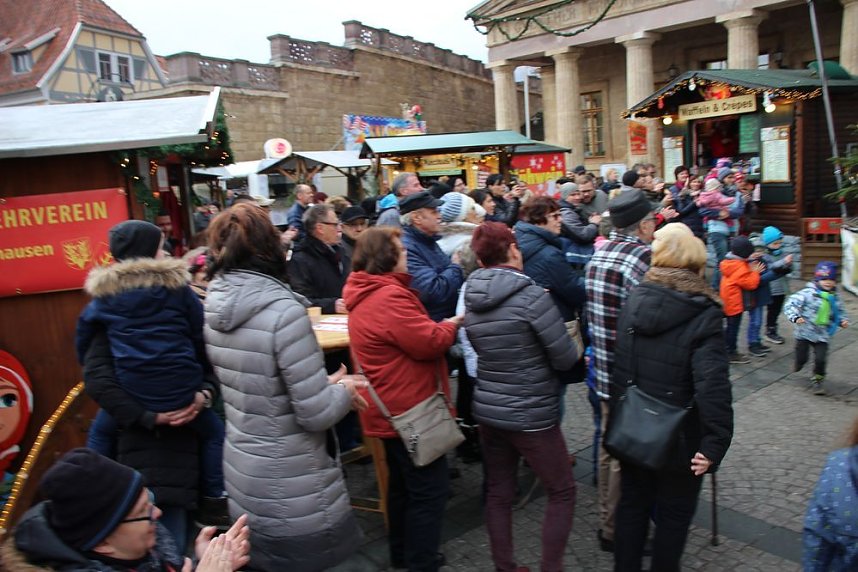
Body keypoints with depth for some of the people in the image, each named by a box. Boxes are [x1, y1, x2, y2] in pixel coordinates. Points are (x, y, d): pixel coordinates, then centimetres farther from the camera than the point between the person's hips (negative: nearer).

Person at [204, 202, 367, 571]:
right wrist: (345, 390, -3)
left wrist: (326, 384, 6)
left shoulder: (214, 308, -2)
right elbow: (315, 414, -23)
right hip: (289, 486, -6)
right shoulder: (283, 310, -25)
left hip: (243, 474, 7)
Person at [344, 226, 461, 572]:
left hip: (391, 407, 11)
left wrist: (437, 326, 5)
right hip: (408, 409, -11)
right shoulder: (388, 296, -24)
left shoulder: (366, 295, 11)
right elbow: (428, 343, -24)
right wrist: (451, 325, -6)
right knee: (430, 490, 1)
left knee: (402, 485, 22)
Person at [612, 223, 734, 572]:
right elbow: (713, 387, -27)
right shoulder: (703, 314, -20)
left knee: (631, 506, 21)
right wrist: (715, 444, -21)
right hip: (680, 439, -5)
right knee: (673, 516, 16)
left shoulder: (633, 300, -4)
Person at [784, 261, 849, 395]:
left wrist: (843, 320, 0)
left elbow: (840, 311, 19)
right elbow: (790, 304, -20)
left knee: (821, 359, -4)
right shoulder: (807, 293, -14)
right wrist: (795, 317, -33)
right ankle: (799, 364, 43)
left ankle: (817, 380, 19)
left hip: (822, 335, 4)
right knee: (802, 357, 6)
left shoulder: (834, 297, 4)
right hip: (805, 333, -3)